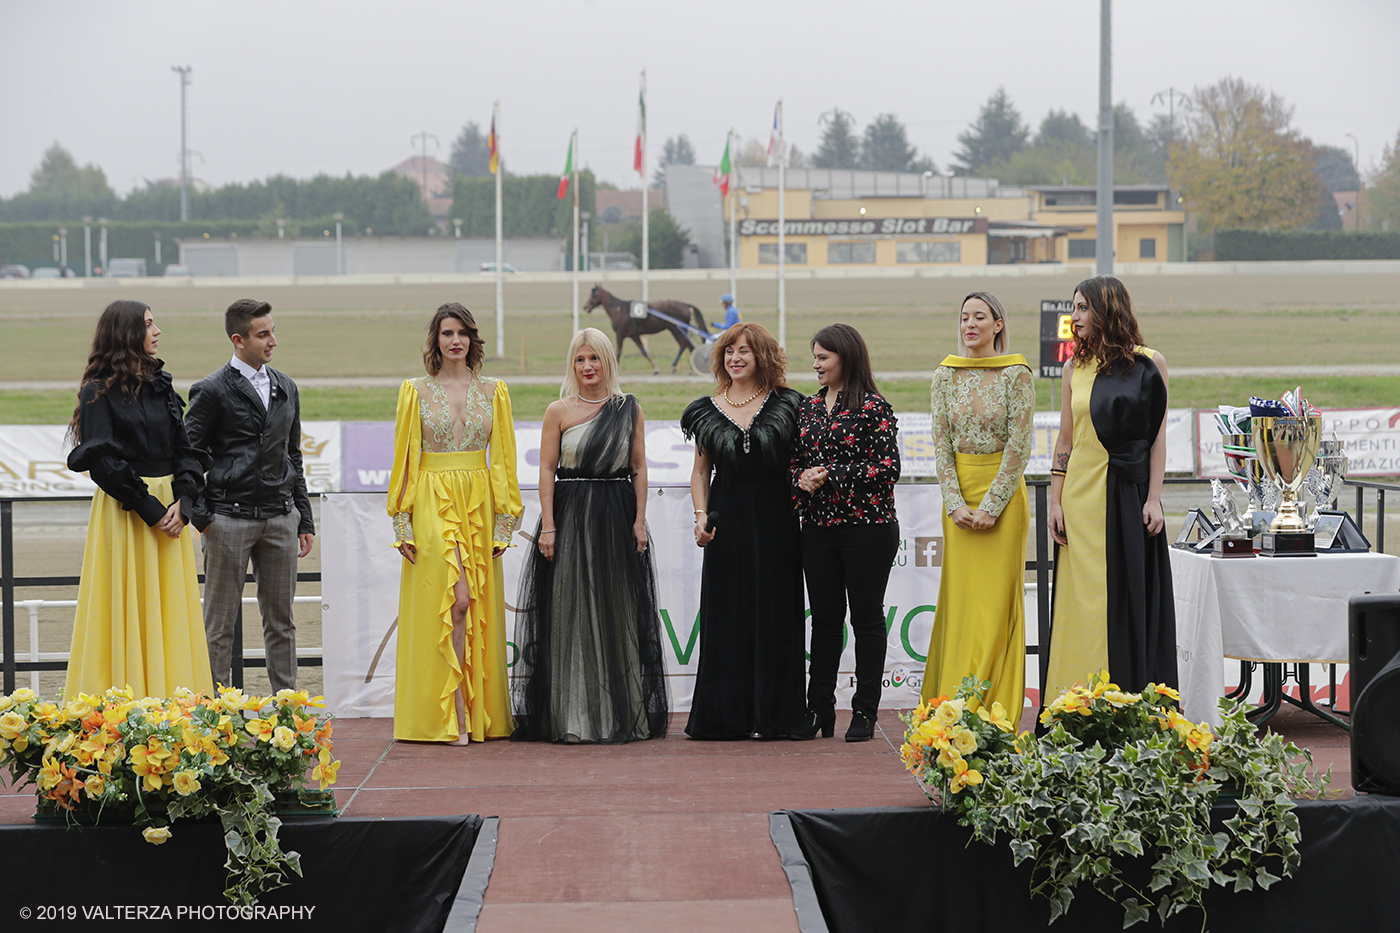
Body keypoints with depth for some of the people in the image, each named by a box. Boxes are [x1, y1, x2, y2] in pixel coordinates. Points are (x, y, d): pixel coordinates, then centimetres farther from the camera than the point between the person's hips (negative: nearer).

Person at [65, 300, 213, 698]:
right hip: (124, 512, -6)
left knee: (171, 613, 6)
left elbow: (186, 449, 10)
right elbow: (103, 462, -13)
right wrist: (149, 509, -15)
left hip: (169, 508, 6)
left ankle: (171, 703, 10)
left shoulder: (160, 384, 12)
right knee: (128, 609, -3)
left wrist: (183, 501, -6)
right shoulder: (99, 393, -7)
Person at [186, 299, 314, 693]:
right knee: (220, 624, 1)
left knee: (281, 621, 9)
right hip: (230, 519, -5)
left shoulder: (285, 388, 13)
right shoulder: (212, 391, -6)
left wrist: (304, 519, 15)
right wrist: (201, 517, -9)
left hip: (279, 517, 5)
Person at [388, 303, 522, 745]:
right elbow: (404, 460, 3)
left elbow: (503, 459, 9)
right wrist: (403, 522, -4)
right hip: (433, 505, -3)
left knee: (480, 607, 2)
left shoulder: (493, 391, 10)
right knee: (455, 600, -14)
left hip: (478, 507, 3)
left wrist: (504, 521, 3)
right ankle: (453, 716, -12)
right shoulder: (415, 391, 3)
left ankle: (480, 713, 10)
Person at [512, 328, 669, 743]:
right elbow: (547, 469, -1)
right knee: (570, 612, -2)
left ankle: (621, 713, 13)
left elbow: (639, 468, 8)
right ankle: (571, 714, 3)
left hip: (617, 519, 2)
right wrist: (547, 526, -9)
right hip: (570, 517, -2)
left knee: (619, 613, 5)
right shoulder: (558, 411, 1)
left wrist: (640, 519, -1)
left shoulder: (630, 409, 7)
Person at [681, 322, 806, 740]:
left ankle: (772, 715, 7)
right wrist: (700, 515, 0)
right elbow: (701, 471, 12)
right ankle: (725, 716, 7)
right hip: (728, 521, 2)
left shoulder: (785, 405, 3)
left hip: (774, 521, -2)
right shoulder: (708, 411, 9)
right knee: (725, 615, 1)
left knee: (773, 614, 1)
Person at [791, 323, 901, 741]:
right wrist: (801, 479, -6)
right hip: (818, 527, 5)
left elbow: (889, 468, -12)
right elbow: (795, 461, 18)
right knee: (824, 616, 8)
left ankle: (865, 711, 8)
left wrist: (830, 475, -14)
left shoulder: (873, 407, -6)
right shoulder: (809, 407, 12)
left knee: (866, 616, 2)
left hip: (867, 525, -5)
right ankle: (819, 708, 14)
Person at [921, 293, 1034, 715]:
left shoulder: (1016, 374, -4)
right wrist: (956, 503, -6)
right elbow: (941, 444, 4)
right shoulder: (945, 376, 6)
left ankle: (995, 709, 2)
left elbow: (1019, 446, -8)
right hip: (959, 494, 3)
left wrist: (991, 504, -13)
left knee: (997, 597, -3)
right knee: (959, 597, 3)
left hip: (1003, 493, -3)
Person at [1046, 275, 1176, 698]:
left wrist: (1153, 498, -8)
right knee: (1084, 600, 2)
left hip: (1129, 493, -2)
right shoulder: (1075, 368, 9)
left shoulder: (1149, 364, 1)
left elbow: (1158, 436, -1)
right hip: (1082, 494, 2)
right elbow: (1065, 440, 10)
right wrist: (1055, 500, 3)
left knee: (1131, 597, 0)